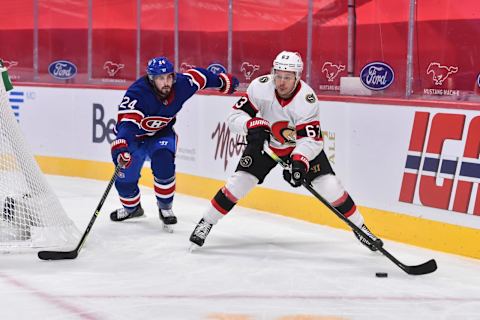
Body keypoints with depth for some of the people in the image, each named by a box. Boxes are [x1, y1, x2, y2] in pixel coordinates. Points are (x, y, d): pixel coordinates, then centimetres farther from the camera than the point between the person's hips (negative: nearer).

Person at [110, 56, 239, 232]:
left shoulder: (181, 84, -22)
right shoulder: (137, 93, -36)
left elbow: (197, 76, -1)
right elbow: (127, 122, -47)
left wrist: (223, 81, 14)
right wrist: (120, 147, -64)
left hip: (162, 133, 2)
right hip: (135, 135, -2)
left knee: (164, 164, -24)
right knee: (126, 176, -4)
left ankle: (165, 208, -2)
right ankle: (132, 208, 30)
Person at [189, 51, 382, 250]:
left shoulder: (307, 99, -31)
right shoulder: (260, 87, -26)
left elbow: (312, 139, -33)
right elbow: (236, 116, -19)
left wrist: (299, 161, -50)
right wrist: (252, 125, -39)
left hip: (300, 146, -1)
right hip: (265, 142, 1)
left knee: (329, 186, -11)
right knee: (240, 181, -11)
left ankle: (359, 227, 8)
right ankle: (205, 223, 5)